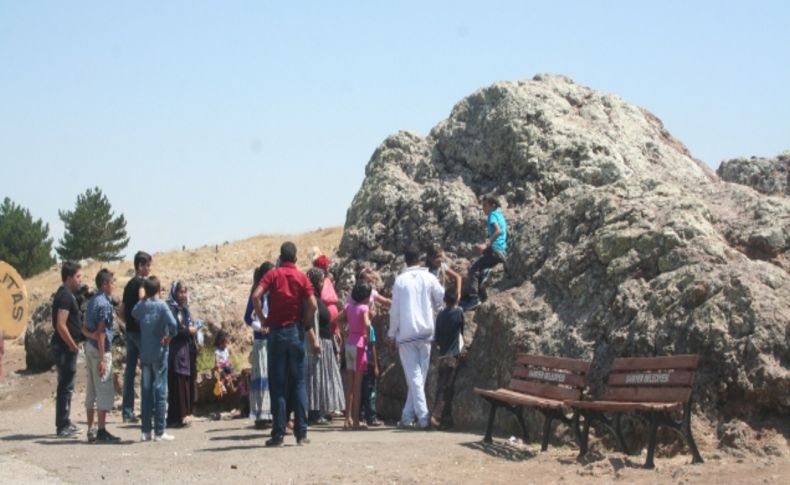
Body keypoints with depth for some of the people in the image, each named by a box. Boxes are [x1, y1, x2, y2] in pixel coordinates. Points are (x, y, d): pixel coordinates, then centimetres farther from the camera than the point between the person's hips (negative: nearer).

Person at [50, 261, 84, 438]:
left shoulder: (67, 294, 15)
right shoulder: (65, 296, -16)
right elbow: (61, 325, -22)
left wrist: (73, 345, 17)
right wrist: (73, 346, -17)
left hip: (66, 346, 10)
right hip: (65, 347, -10)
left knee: (66, 386, 15)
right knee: (65, 387, -5)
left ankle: (64, 424, 23)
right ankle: (63, 427, -1)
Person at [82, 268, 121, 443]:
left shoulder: (93, 301, 13)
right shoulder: (104, 303, -15)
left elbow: (86, 329, 17)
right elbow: (101, 332, -19)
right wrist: (102, 359, -19)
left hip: (90, 346, 9)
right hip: (100, 349, -9)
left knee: (91, 391, 11)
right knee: (105, 391, -5)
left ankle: (91, 430, 15)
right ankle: (102, 431, -4)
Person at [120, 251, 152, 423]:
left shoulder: (129, 284, 16)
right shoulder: (141, 282, -9)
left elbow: (121, 311, 20)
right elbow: (142, 298, -32)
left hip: (130, 330, 8)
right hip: (140, 331, -8)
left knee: (130, 370, 7)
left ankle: (127, 411, 9)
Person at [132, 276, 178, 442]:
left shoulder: (140, 305, 3)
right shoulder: (161, 305, -10)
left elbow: (133, 314, 25)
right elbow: (173, 324, -23)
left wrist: (144, 298, 18)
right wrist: (168, 339, -6)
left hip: (144, 354, 4)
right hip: (159, 353, -4)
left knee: (146, 391, 9)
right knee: (160, 391, 0)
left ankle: (146, 431, 10)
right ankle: (159, 432, 1)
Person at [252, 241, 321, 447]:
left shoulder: (273, 274, 1)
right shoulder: (302, 277, 4)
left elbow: (256, 296, -14)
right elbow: (312, 304, -7)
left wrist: (263, 319, -3)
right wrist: (307, 326, 6)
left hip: (276, 331, -1)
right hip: (296, 332, 1)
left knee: (278, 385, 2)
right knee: (299, 383, 6)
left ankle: (278, 434, 0)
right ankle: (301, 433, 3)